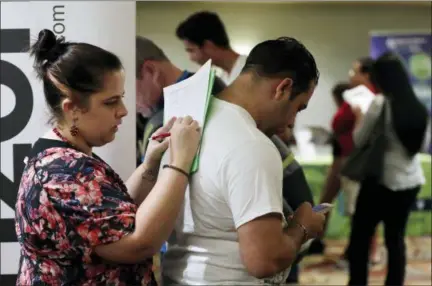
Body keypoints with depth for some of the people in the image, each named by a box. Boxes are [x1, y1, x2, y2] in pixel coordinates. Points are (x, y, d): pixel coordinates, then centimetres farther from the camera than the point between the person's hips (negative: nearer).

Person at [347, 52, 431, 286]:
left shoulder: (380, 103, -13)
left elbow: (359, 140, -6)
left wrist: (359, 118, 12)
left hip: (381, 179, -6)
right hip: (410, 180, 6)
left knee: (360, 237, 5)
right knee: (396, 238, 12)